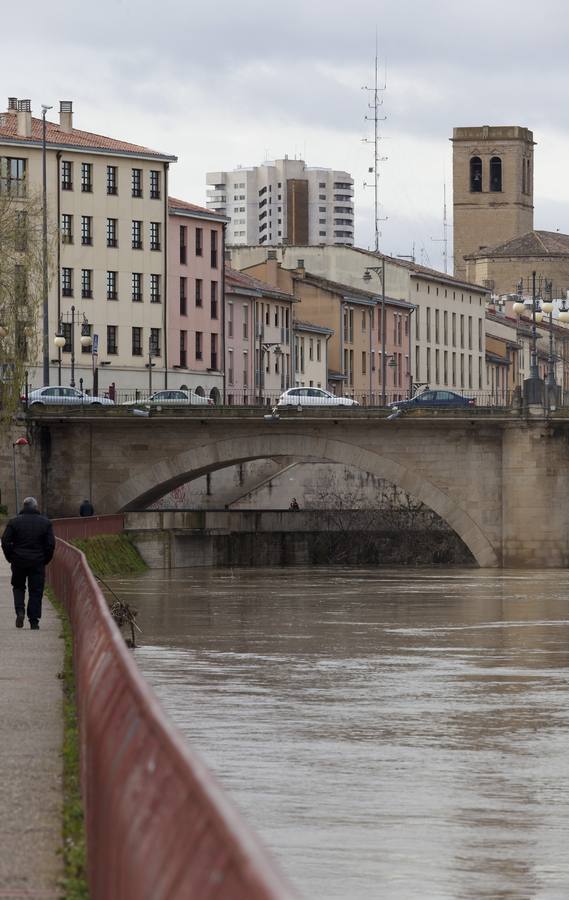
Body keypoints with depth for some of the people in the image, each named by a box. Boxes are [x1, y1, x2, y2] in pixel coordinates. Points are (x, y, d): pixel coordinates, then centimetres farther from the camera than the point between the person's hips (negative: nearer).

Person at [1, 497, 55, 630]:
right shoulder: (45, 522, -1)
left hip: (19, 561, 0)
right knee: (36, 591, 5)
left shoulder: (14, 522, -2)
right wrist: (45, 560, 10)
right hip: (38, 562, 0)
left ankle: (20, 611, -2)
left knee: (18, 587, 19)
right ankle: (34, 621, 2)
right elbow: (51, 544, -1)